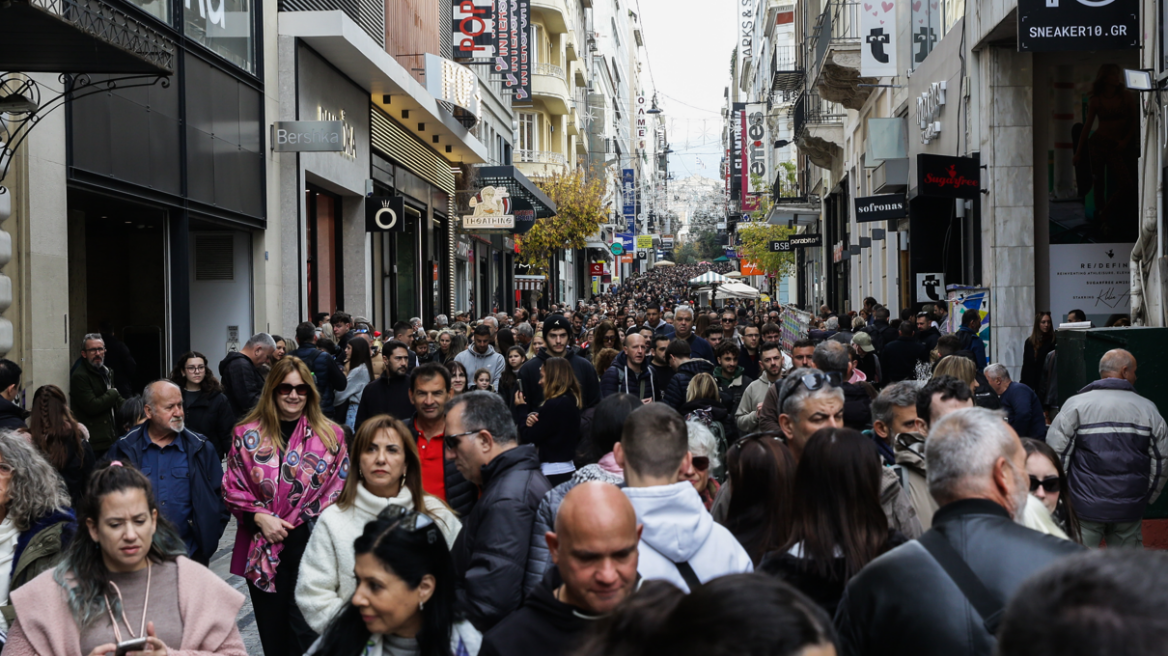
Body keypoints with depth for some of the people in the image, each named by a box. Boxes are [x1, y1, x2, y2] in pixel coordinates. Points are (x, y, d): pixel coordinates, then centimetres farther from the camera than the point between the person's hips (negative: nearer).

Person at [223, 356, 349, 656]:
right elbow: (232, 487, 4)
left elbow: (340, 490, 2)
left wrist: (311, 524, -10)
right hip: (262, 551, 2)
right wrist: (259, 517, -11)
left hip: (310, 548, -2)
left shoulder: (331, 435, 1)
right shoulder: (248, 434, 4)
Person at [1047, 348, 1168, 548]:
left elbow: (1056, 455, -7)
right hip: (1130, 509, 2)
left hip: (1085, 508, -2)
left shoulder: (1076, 405, -4)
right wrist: (1146, 499, 21)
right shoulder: (1147, 409, 4)